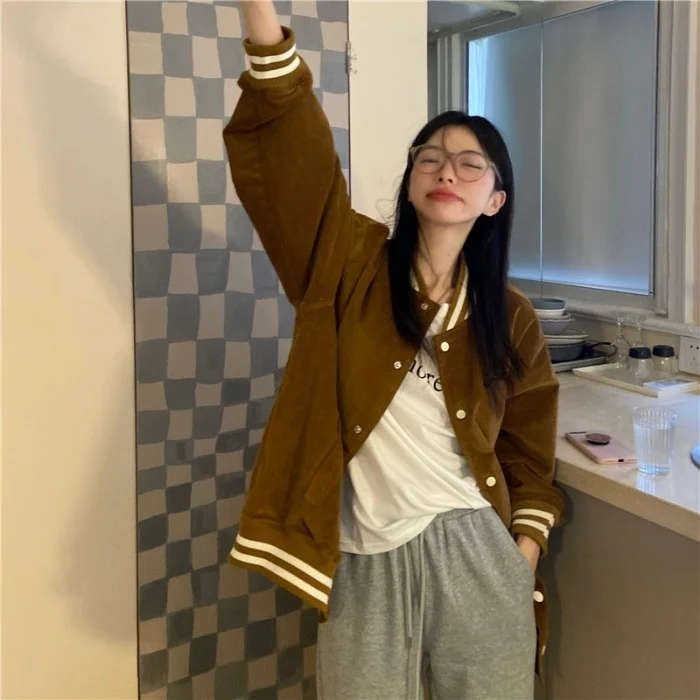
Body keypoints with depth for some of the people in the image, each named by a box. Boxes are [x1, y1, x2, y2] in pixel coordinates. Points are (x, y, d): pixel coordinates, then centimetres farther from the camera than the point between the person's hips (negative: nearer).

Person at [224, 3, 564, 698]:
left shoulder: (511, 319, 4)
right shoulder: (353, 265, -1)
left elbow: (528, 455, 13)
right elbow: (290, 154, -15)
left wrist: (523, 556, 2)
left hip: (473, 552, 2)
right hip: (364, 563, -1)